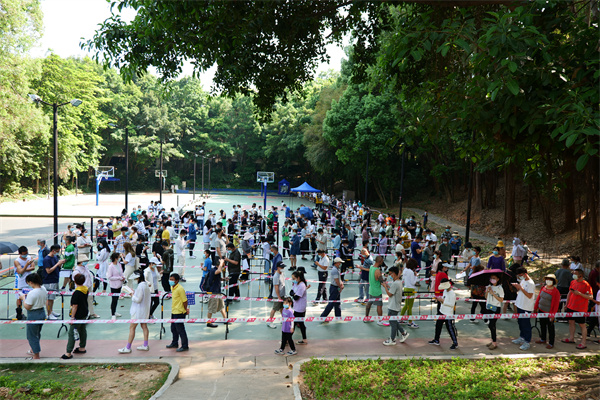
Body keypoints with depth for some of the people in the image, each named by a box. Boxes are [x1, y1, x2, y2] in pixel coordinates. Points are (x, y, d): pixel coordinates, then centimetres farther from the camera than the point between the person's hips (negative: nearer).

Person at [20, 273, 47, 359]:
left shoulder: (32, 293, -26)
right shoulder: (44, 289, -2)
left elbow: (27, 307, -21)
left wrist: (23, 298, -6)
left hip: (33, 315, -8)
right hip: (42, 313, 8)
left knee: (32, 335, 7)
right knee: (37, 333, 26)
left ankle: (36, 356, 15)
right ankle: (34, 350, 46)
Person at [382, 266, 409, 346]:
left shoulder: (395, 283, -24)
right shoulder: (399, 281, 7)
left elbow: (390, 294, -19)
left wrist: (385, 286, -10)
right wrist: (387, 285, 9)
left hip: (393, 307, -10)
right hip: (395, 306, 10)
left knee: (393, 322, 3)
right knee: (394, 321, 21)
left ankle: (392, 340, 15)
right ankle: (403, 333, 27)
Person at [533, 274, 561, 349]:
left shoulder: (556, 291, -15)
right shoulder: (543, 288, 4)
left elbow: (556, 304, -14)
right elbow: (538, 298, 13)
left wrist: (553, 314, -15)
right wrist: (535, 308, 14)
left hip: (549, 313, -6)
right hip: (541, 310, 6)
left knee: (550, 328, 5)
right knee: (542, 326, 19)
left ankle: (551, 343, 16)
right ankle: (543, 339, 36)